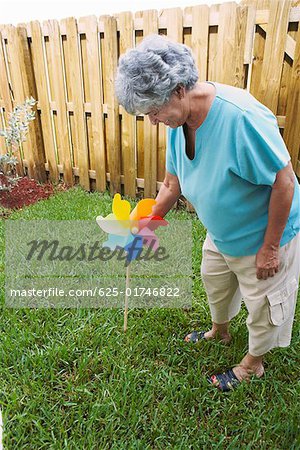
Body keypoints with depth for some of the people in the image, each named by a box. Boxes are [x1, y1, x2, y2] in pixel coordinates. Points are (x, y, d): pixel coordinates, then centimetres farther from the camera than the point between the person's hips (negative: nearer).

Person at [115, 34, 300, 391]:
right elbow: (172, 184, 1)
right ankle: (220, 331, 58)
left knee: (262, 302, 15)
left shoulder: (242, 117, -35)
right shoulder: (180, 121, -10)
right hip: (220, 231, 8)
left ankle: (253, 364, 43)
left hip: (264, 233, -7)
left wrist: (270, 248, -21)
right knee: (214, 280, 27)